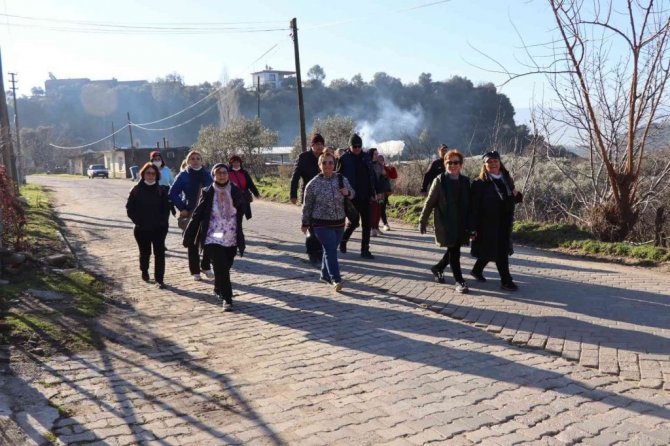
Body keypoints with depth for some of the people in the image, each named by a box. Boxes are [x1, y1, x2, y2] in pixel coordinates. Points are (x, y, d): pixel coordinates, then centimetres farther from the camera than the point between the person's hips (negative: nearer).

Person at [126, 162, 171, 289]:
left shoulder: (161, 191, 1)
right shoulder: (136, 190, -1)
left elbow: (166, 208, 4)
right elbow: (130, 208, -1)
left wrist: (162, 221, -6)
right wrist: (138, 221, -9)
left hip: (159, 228, 0)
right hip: (142, 229, 0)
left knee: (159, 253, -5)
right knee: (145, 252, 15)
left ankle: (159, 279, -1)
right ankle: (144, 272, 39)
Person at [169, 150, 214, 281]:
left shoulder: (206, 175, 4)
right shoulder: (183, 175, -4)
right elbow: (173, 193, -4)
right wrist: (182, 208, -8)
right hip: (190, 214, -2)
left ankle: (206, 267, 20)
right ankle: (195, 271, 13)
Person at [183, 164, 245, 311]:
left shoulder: (235, 191, -1)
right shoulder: (208, 193, -6)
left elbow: (241, 211, 8)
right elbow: (197, 216, -2)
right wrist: (188, 237, -1)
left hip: (231, 239, 3)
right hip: (213, 238, -3)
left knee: (225, 267, 12)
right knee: (221, 268, -10)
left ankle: (218, 290, 38)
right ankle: (227, 299, -1)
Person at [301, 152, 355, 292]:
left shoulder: (342, 180, 0)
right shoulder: (313, 184, -8)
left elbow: (352, 194, 14)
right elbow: (307, 205, 0)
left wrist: (347, 193, -10)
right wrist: (305, 223, 6)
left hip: (339, 222, 4)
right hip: (322, 223, -4)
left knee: (330, 249, 15)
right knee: (331, 250, -13)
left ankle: (325, 275, 32)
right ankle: (336, 279, -14)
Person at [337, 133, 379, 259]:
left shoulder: (366, 157, 8)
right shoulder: (344, 159, -5)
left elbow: (372, 175, 13)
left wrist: (374, 191, 9)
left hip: (365, 196, 5)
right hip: (351, 196, -4)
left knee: (366, 223, 4)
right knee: (354, 222, -5)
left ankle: (365, 250, 11)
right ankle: (343, 240, 24)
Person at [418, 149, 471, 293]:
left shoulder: (465, 181, 6)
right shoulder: (440, 180, -5)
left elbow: (469, 204, 9)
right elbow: (430, 202, -3)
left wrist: (470, 225, 8)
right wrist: (422, 221, -3)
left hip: (461, 223, 5)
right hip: (445, 223, -4)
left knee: (454, 250, 11)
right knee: (454, 251, -5)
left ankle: (438, 267, 35)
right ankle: (459, 281, 4)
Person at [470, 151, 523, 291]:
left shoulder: (507, 179, 8)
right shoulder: (480, 183, -11)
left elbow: (512, 200, 19)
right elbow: (474, 207, -13)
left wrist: (517, 195, -5)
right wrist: (473, 228, -17)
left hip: (504, 223, 6)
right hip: (488, 224, -6)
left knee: (491, 250, 17)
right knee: (500, 252, -4)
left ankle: (477, 270, 38)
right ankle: (506, 281, 6)